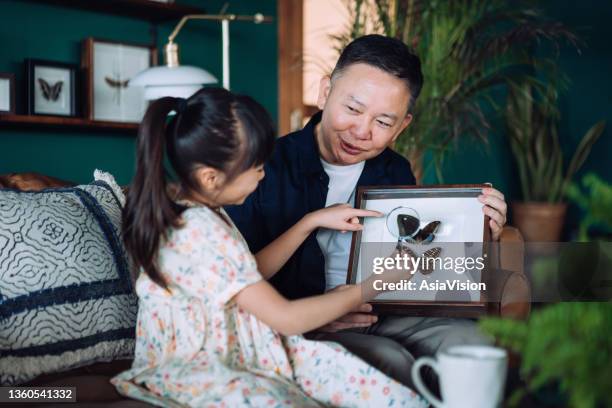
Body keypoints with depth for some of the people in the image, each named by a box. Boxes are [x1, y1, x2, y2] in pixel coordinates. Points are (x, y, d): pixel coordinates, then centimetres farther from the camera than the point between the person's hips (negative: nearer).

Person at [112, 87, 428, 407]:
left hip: (237, 349, 8)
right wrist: (376, 283, -11)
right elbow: (287, 318, -21)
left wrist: (311, 222, 11)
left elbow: (252, 274, 16)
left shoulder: (196, 210, 3)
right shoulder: (202, 235, -25)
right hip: (193, 370, -8)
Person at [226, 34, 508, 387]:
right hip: (296, 329, -5)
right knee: (390, 361, -31)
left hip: (385, 317, 5)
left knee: (472, 341, -19)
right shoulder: (267, 170, -11)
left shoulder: (397, 173, 7)